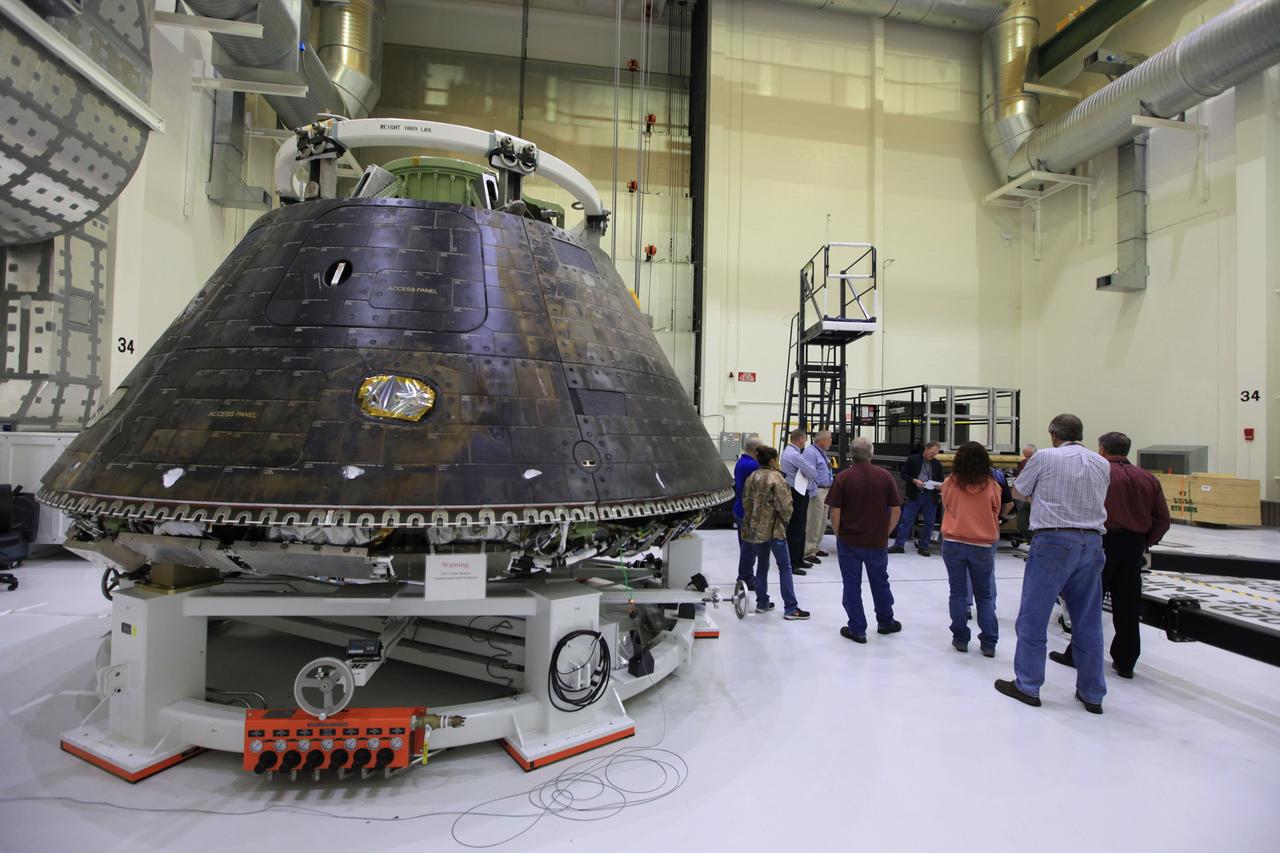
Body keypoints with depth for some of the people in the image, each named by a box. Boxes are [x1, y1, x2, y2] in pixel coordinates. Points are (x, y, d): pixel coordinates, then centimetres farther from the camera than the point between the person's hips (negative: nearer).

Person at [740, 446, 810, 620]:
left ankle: (762, 603, 23)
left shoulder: (752, 477, 5)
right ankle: (790, 608, 2)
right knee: (785, 567, 0)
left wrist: (752, 520, 16)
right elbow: (784, 504, -17)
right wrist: (785, 520, 0)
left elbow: (746, 501, 8)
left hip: (756, 528, 7)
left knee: (762, 565, 16)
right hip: (774, 528, -7)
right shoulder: (776, 477, -15)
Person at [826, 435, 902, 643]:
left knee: (852, 585, 8)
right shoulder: (885, 476, -5)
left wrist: (838, 535, 3)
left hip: (848, 541, -2)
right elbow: (896, 510, -1)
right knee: (880, 582, 20)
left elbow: (835, 512, -11)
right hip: (877, 541, 2)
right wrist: (886, 533, 11)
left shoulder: (843, 477, -11)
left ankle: (857, 629, 15)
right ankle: (886, 622, 36)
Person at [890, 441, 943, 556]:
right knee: (906, 520, -1)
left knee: (929, 523, 6)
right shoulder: (912, 459, -1)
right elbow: (904, 474, 0)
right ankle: (898, 545, 4)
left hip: (930, 496, 3)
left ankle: (923, 547, 17)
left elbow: (940, 479, 15)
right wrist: (914, 481, -16)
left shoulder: (938, 464, 7)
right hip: (915, 494, -3)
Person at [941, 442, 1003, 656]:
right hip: (982, 546, 0)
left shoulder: (949, 484, -7)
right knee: (984, 595, 14)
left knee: (958, 592, 10)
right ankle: (989, 643, 15)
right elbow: (995, 513, 6)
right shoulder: (991, 486, -8)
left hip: (953, 543, 0)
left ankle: (960, 639, 15)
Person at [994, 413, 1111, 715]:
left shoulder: (1044, 457, -4)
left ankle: (1027, 685, 12)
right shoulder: (1103, 464, 10)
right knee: (1088, 622, 13)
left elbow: (1017, 492, 6)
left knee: (1033, 617, 4)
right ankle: (1092, 694, 21)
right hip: (1092, 542, 5)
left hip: (1053, 540, -5)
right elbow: (1098, 501, 18)